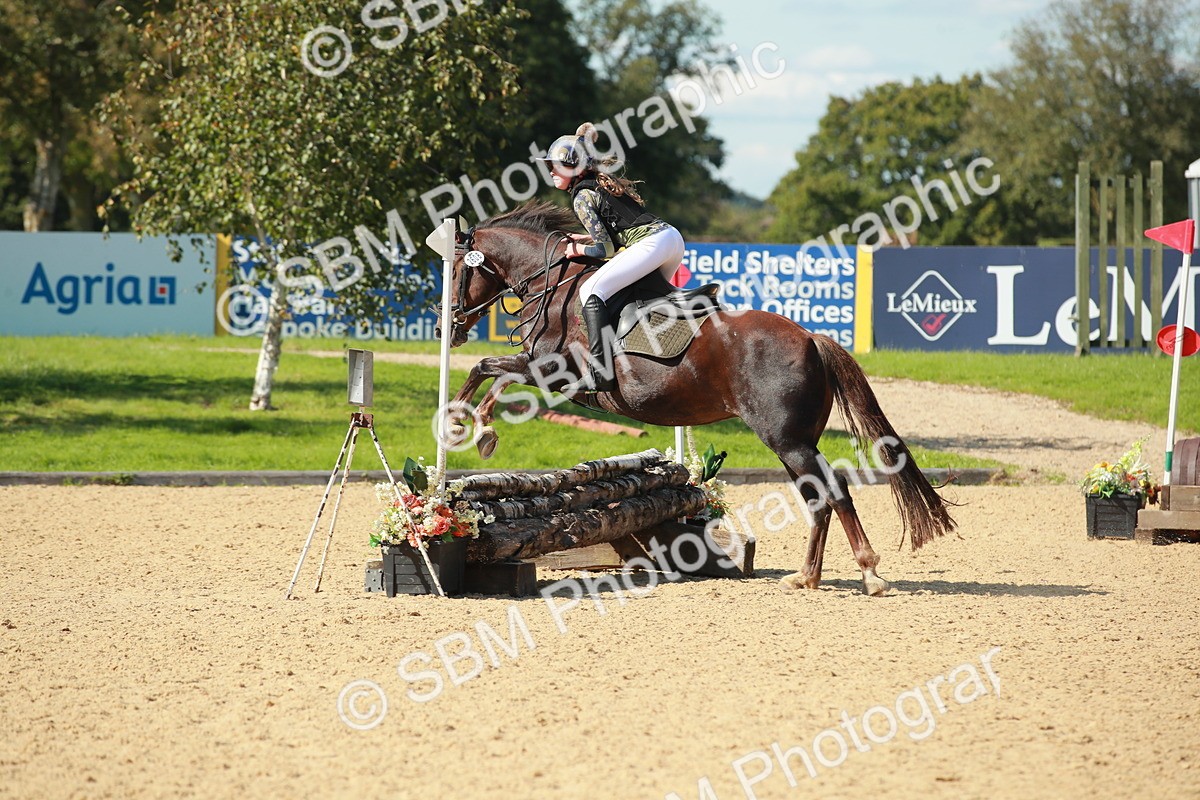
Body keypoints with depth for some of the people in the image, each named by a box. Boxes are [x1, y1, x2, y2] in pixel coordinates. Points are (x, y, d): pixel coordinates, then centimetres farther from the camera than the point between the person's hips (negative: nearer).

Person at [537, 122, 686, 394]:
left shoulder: (582, 196, -4)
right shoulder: (604, 181, 24)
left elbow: (607, 249, -8)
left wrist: (580, 250, 8)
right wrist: (588, 239, 25)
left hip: (651, 244, -10)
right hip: (672, 237, 10)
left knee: (591, 290, -14)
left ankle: (600, 374, -25)